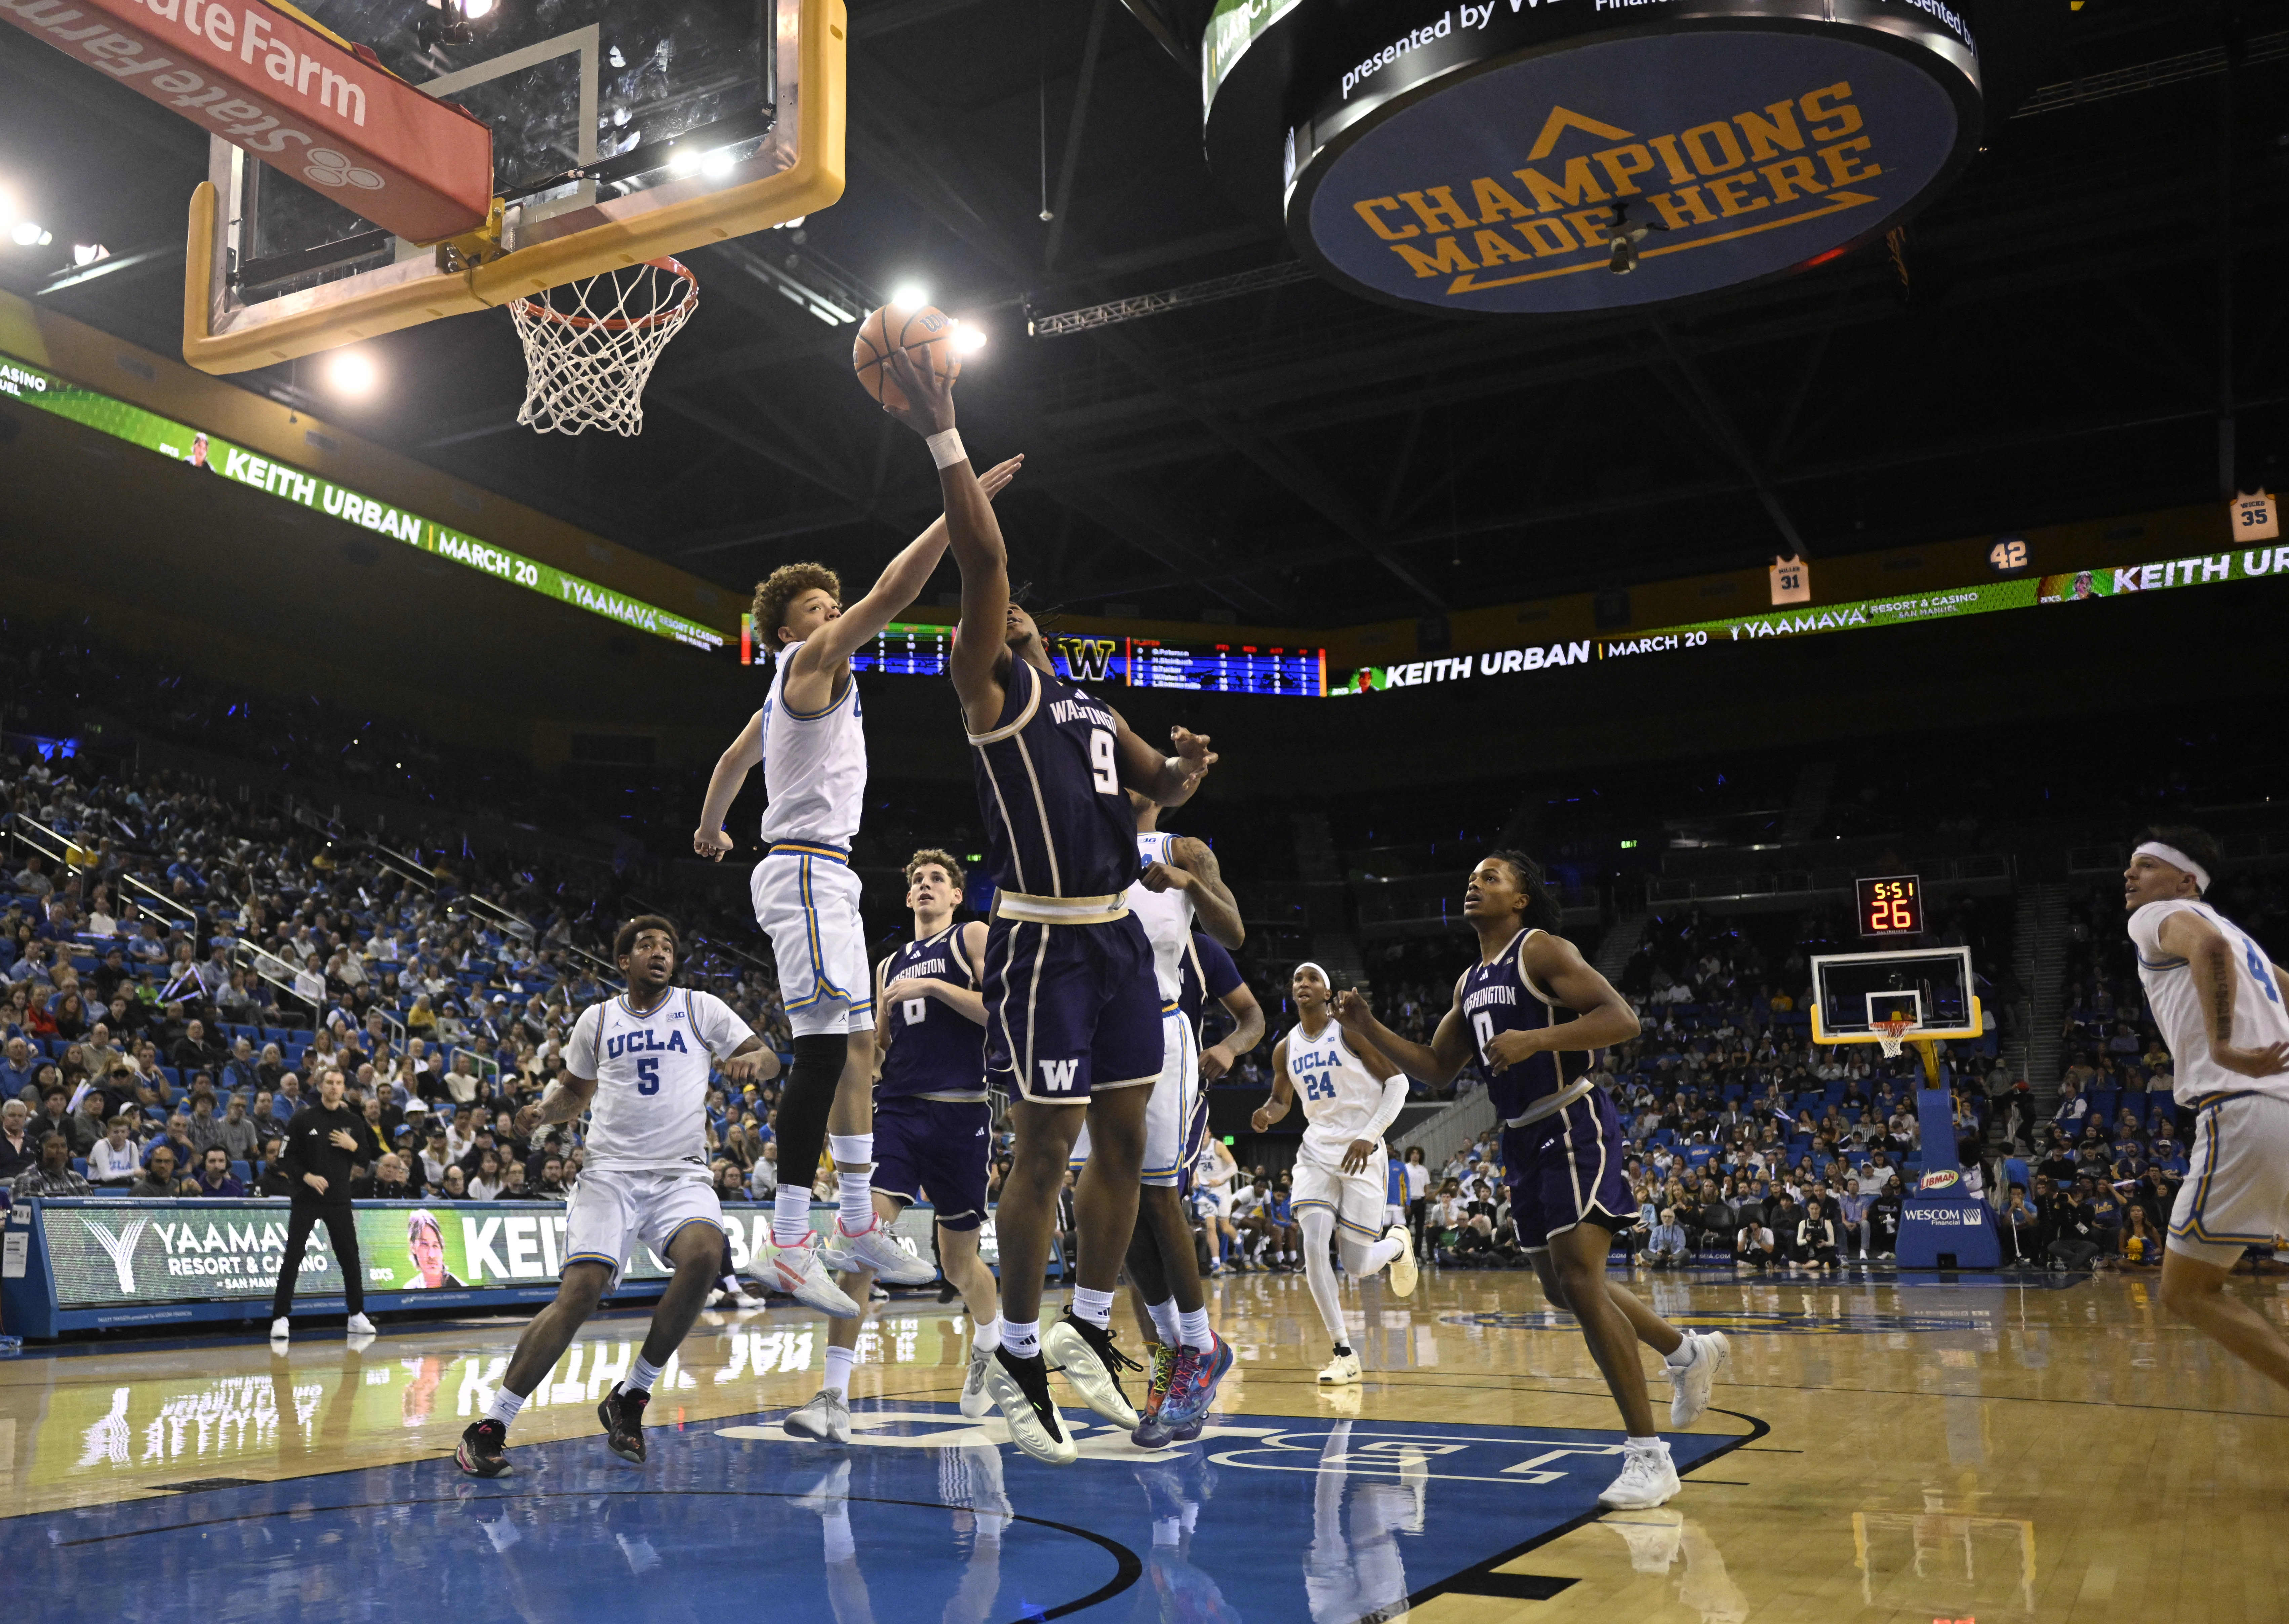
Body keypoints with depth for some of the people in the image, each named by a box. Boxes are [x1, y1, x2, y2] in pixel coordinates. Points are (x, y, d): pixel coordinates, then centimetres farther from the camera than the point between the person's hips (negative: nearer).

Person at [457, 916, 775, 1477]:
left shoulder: (701, 1009, 7)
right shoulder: (596, 1020, 12)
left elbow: (770, 1059, 5)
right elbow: (575, 1093, 23)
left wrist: (752, 1059, -20)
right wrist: (551, 1104, -1)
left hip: (682, 1174, 0)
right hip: (612, 1173, 0)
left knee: (703, 1255, -30)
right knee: (580, 1293, -17)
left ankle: (631, 1397, -11)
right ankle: (490, 1425, -3)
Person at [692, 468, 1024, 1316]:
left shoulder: (791, 687, 22)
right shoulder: (814, 662, -6)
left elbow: (734, 758, 36)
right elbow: (893, 591, -18)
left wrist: (711, 830, 52)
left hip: (825, 875, 11)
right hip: (808, 868, -11)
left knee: (858, 1042, 12)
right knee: (825, 1045, -18)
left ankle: (857, 1221, 17)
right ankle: (788, 1242, -21)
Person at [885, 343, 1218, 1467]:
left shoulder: (1095, 710, 20)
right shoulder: (993, 687, -2)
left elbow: (1163, 791, 23)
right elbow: (983, 559, -14)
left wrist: (1182, 765, -1)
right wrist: (942, 437, -16)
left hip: (1118, 934, 7)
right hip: (1043, 941, -7)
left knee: (1123, 1141, 11)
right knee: (1045, 1149, -2)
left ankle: (1088, 1330, 27)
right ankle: (1017, 1357, 13)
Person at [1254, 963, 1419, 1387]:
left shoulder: (1351, 1031, -8)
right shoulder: (1286, 1049, 7)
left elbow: (1398, 1082, -8)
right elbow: (1281, 1100, 22)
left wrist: (1369, 1136, -18)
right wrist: (1266, 1114, -3)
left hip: (1361, 1154, -4)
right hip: (1317, 1152, 4)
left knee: (1357, 1267, -4)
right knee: (1313, 1247, -17)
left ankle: (1396, 1243, 33)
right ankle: (1344, 1354, -6)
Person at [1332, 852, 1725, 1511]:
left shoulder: (1542, 950, -10)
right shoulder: (1470, 982, 15)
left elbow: (1621, 1018, -19)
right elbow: (1435, 1068, 19)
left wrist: (1534, 1040, -29)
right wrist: (1369, 1029, 7)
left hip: (1574, 1128, -9)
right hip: (1524, 1139, 9)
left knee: (1579, 1280, -17)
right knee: (1562, 1288, 16)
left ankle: (1648, 1457, -10)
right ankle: (1689, 1351, 38)